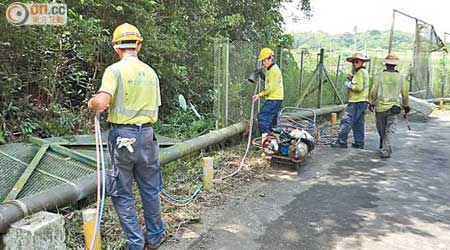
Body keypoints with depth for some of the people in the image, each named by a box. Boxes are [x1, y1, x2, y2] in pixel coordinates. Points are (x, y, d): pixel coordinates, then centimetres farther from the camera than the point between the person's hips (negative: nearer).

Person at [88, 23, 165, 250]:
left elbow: (101, 103, -21)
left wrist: (91, 103, 0)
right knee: (150, 190, 16)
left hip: (123, 135, -5)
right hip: (147, 134, 5)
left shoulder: (115, 70, -9)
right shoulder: (150, 72, 6)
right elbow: (155, 108, 9)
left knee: (122, 193, 9)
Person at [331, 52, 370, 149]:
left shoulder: (360, 72, -12)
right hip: (362, 101, 10)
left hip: (357, 101, -10)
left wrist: (349, 84, -8)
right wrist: (352, 79, 7)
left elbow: (359, 87, -21)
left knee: (346, 121, -9)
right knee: (358, 123, 12)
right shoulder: (364, 72, 20)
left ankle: (341, 141, -8)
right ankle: (359, 143, 16)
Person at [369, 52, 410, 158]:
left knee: (381, 129, 17)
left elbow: (373, 92, -5)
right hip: (394, 108, 0)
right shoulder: (400, 78, -2)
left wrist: (371, 103, 10)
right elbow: (405, 94, 3)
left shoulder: (380, 76, -6)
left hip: (380, 107, 0)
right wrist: (406, 105, 18)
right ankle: (386, 150, -8)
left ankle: (383, 147, 33)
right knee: (390, 130, 2)